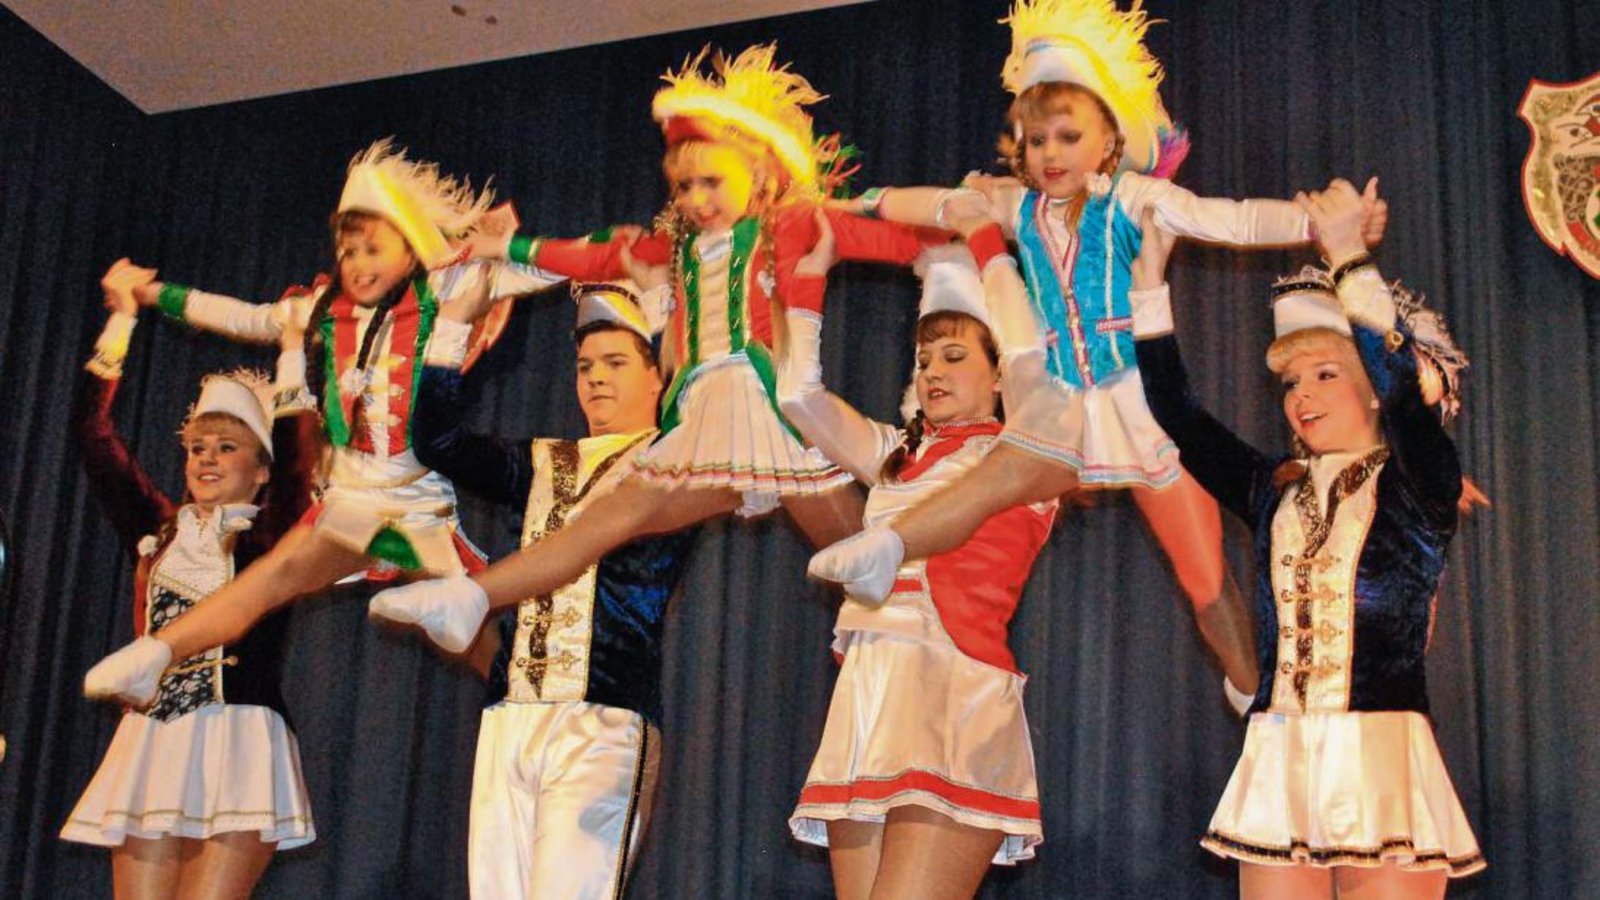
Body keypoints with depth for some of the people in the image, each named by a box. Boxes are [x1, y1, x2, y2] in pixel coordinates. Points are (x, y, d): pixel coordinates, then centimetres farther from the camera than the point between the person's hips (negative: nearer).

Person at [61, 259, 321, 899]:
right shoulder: (159, 532, 16)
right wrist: (120, 320, 16)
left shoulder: (268, 539, 5)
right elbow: (93, 437, 15)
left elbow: (297, 455, -10)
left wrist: (292, 350, -5)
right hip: (149, 748, 4)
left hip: (237, 748, -4)